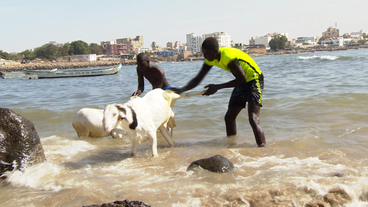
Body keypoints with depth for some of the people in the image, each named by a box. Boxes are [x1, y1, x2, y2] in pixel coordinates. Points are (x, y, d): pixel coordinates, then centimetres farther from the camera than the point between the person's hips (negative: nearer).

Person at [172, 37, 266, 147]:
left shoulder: (228, 58, -31)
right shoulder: (211, 59, -5)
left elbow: (242, 80, -23)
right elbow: (198, 79, 1)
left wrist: (217, 87, -23)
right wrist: (181, 90, -14)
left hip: (254, 80, -9)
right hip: (242, 84, 9)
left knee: (253, 119, -24)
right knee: (229, 117, 13)